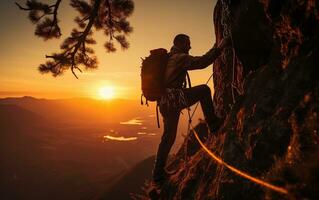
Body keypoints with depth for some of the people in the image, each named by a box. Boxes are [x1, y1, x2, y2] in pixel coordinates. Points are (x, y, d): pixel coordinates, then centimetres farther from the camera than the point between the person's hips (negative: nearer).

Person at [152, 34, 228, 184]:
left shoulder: (168, 58, 22)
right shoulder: (180, 58, -5)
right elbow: (201, 62, -12)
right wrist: (219, 49, -4)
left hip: (164, 102, 9)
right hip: (174, 99, -9)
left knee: (168, 136, 16)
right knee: (204, 90, 5)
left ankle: (158, 173, 22)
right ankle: (213, 123, 10)